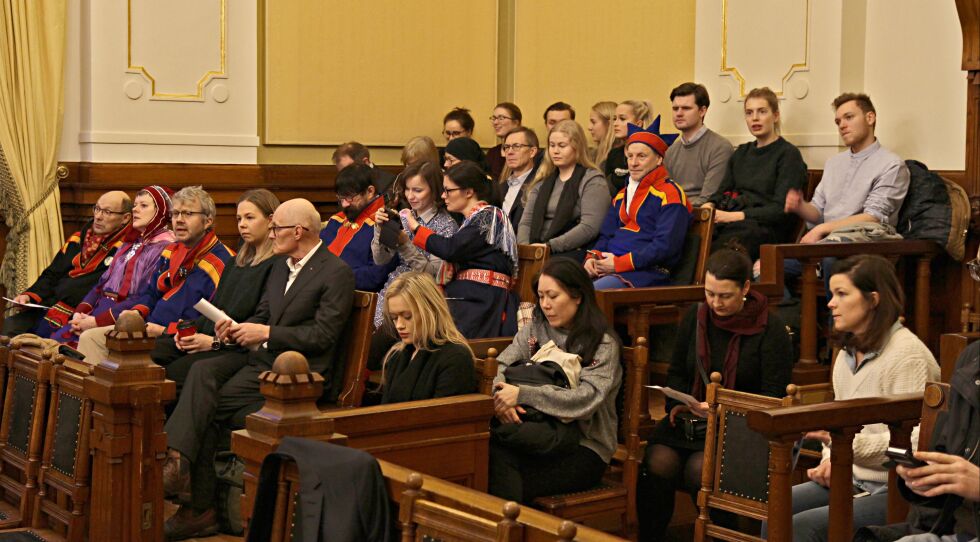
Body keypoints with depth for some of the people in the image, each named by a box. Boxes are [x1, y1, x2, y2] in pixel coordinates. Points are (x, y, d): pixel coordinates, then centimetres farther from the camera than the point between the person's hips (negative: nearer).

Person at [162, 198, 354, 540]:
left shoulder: (337, 273, -8)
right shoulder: (280, 268, 19)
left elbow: (323, 335, -14)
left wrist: (266, 333, -14)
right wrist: (236, 328, 1)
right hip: (258, 355, 8)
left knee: (209, 404, -20)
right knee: (201, 371, -21)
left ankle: (199, 509, -14)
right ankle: (177, 460, -30)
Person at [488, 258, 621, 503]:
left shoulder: (603, 343, -3)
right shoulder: (535, 330, 13)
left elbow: (587, 398, -17)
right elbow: (500, 366, 3)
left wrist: (523, 394, -25)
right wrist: (502, 397, -21)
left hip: (584, 447, -4)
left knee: (510, 484, -30)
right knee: (496, 456, -30)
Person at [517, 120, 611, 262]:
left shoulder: (593, 181, 1)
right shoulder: (543, 180, 22)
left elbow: (589, 227, -12)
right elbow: (526, 221, 15)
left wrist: (550, 246, -17)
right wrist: (524, 247, -7)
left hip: (574, 251, -5)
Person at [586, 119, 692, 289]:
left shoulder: (670, 194, -3)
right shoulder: (622, 195, 24)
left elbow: (665, 246, -14)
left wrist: (619, 263, -16)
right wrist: (592, 258, 1)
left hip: (649, 271, -7)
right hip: (607, 266, 7)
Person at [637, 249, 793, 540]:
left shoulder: (770, 329, -4)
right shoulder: (695, 316, 10)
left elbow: (773, 397, -6)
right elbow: (676, 373, 20)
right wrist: (678, 405, 0)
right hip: (691, 418, 4)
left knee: (699, 468, -31)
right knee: (658, 462, -25)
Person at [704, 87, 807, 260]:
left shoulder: (788, 154, 5)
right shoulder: (741, 153, 28)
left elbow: (781, 209, -6)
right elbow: (722, 191, 22)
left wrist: (735, 216, -15)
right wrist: (709, 206, -4)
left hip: (766, 228, -6)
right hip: (731, 221, 6)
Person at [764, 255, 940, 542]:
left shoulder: (907, 354, -15)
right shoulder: (847, 354, 13)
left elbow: (913, 442, -22)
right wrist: (831, 459, 1)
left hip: (897, 492, -8)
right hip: (853, 479, 8)